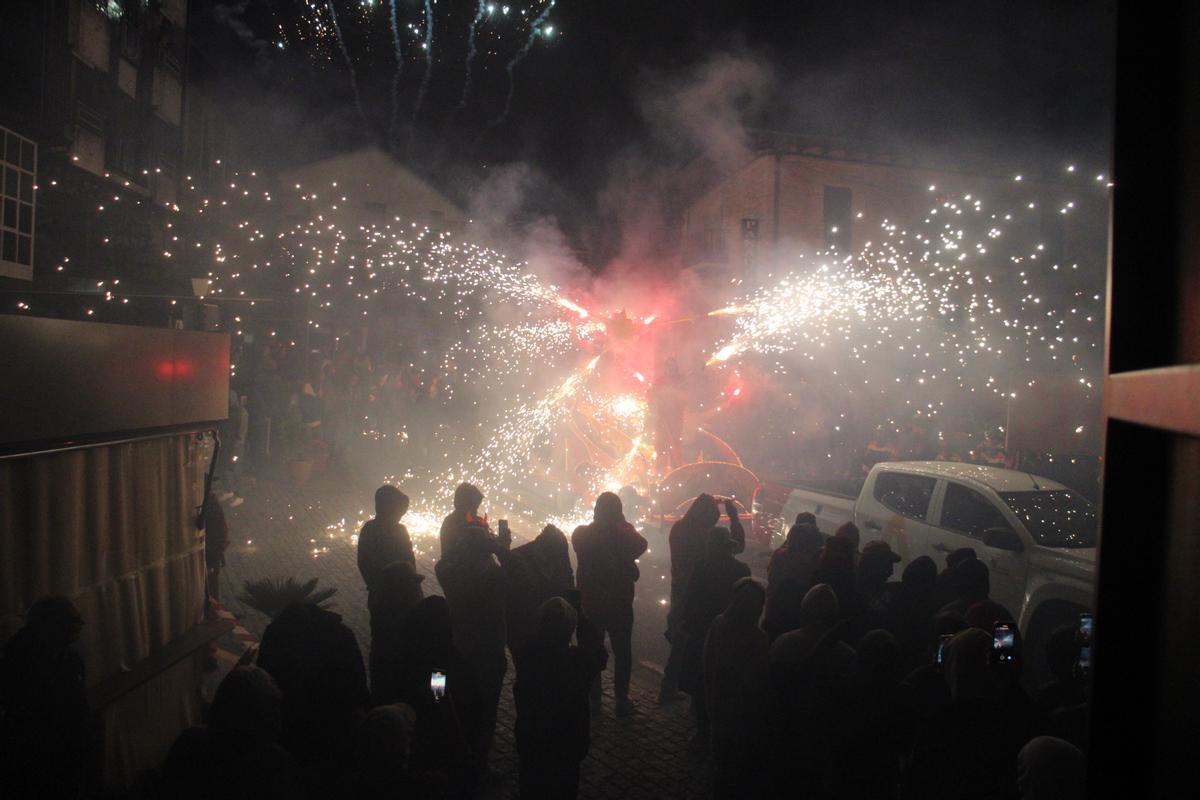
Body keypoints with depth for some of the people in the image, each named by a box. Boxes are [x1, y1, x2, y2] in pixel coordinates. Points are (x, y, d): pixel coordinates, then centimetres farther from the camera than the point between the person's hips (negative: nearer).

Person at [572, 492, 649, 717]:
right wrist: (624, 524, -4)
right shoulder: (623, 535, -18)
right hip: (619, 603, -2)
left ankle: (593, 696, 23)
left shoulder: (581, 534, -11)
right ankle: (622, 699, 11)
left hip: (590, 602, 2)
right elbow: (641, 546, 1)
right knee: (622, 651, 11)